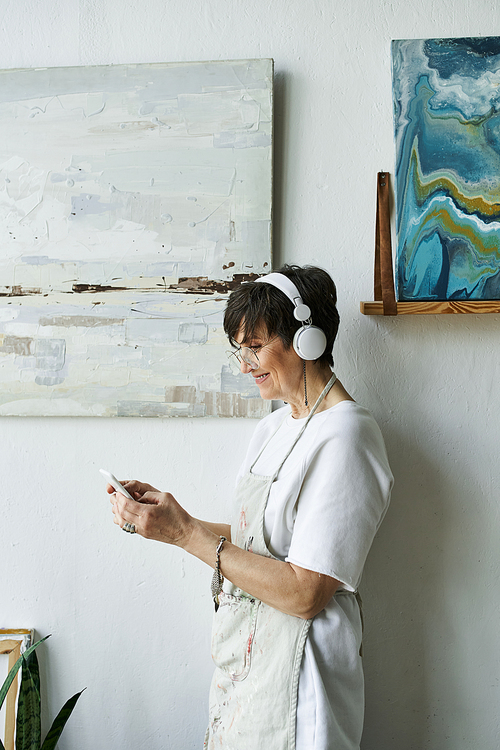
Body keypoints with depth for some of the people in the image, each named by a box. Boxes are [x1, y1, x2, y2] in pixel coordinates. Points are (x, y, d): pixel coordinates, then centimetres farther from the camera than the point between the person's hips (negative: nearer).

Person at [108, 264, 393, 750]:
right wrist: (162, 514, -2)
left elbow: (304, 594, -24)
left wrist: (187, 534, -22)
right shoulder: (274, 425, 8)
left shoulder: (344, 436, -20)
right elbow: (254, 540, 8)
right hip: (241, 655, 8)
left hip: (293, 670, -8)